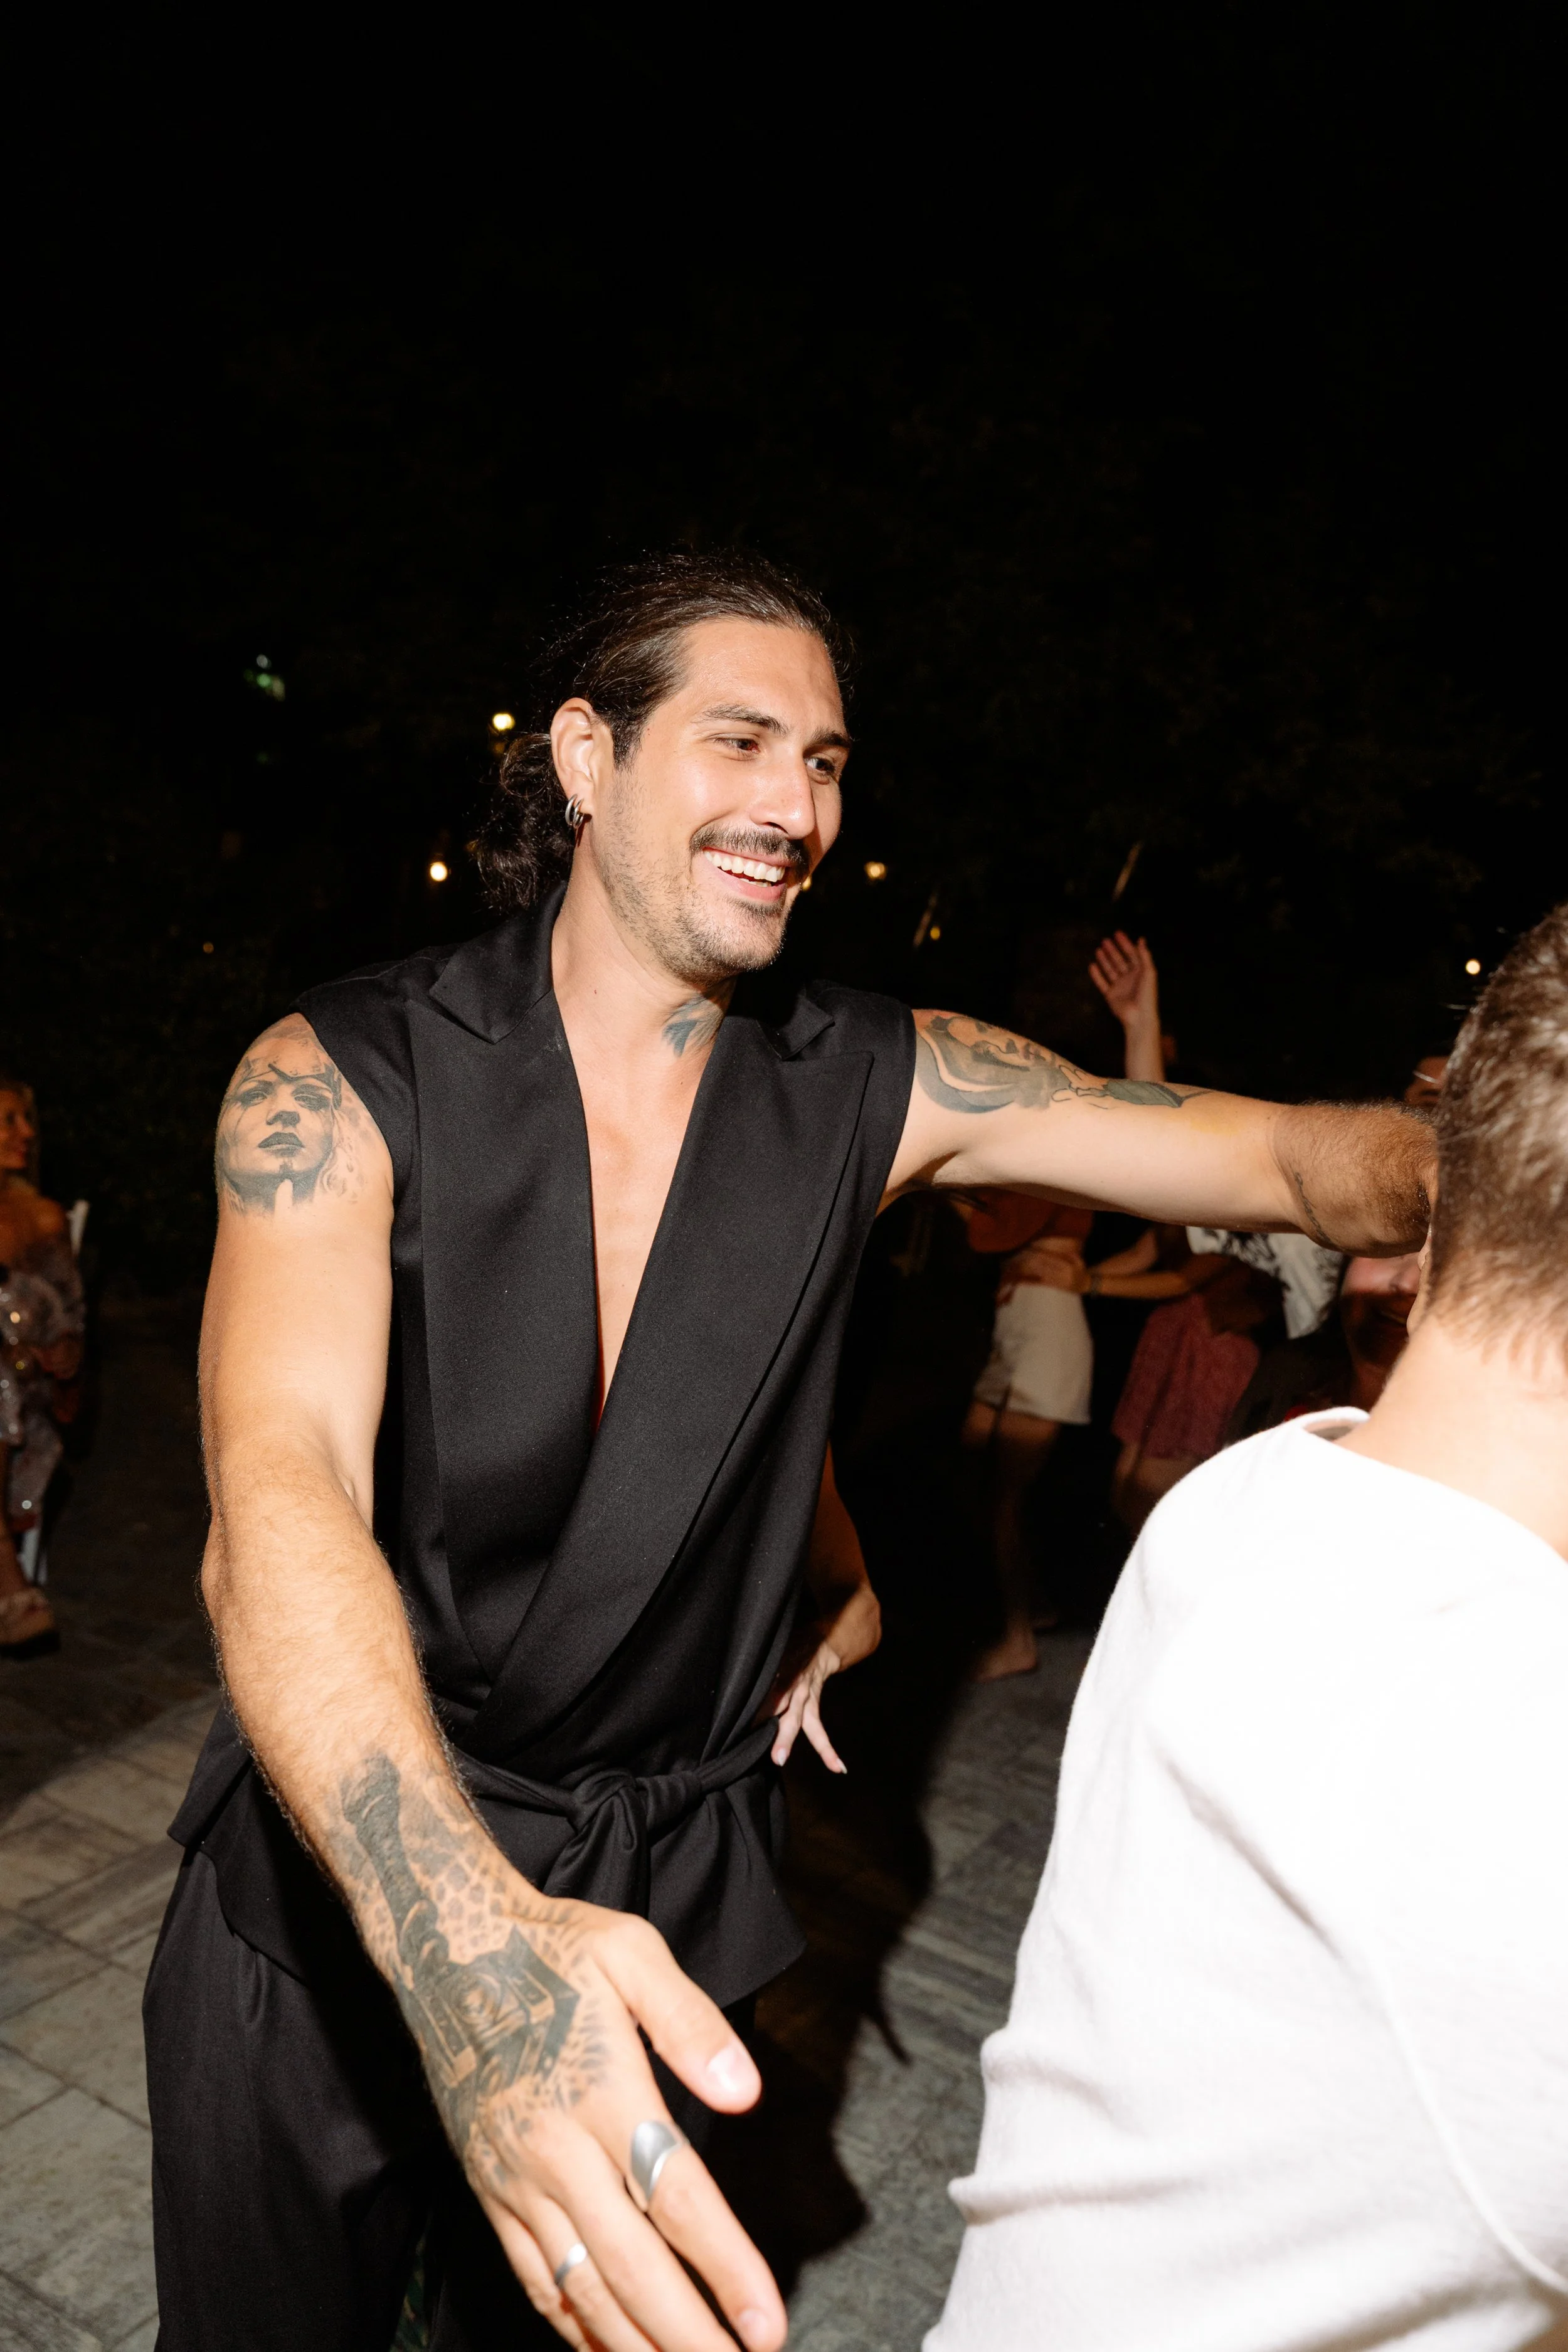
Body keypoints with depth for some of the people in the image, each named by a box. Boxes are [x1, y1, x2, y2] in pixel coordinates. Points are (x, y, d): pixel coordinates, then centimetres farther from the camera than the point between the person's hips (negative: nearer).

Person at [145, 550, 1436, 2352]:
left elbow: (1294, 1156, -11)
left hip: (661, 1892, 2)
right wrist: (469, 1934, -46)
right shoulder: (342, 1082, -17)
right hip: (337, 1880, -1)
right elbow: (278, 1496, -31)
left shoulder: (873, 1090, -7)